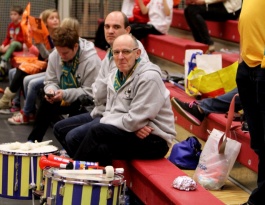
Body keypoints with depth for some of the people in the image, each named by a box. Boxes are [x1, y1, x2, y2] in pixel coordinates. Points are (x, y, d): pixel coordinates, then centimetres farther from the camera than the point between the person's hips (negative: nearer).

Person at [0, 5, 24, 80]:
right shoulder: (10, 25, 10)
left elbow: (21, 39, -16)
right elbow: (8, 38, 13)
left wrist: (8, 46, -22)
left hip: (19, 44, -7)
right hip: (10, 45, 7)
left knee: (13, 44, -40)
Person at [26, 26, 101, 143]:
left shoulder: (91, 60, -24)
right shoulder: (54, 55, -5)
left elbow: (90, 92, -22)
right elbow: (50, 81, 5)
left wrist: (65, 94, -30)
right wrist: (50, 90, -20)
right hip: (64, 99, 6)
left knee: (75, 108, -34)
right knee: (46, 104, -18)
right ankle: (32, 141, -8)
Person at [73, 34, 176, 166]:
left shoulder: (149, 77, -15)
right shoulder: (115, 75, 10)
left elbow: (135, 120, -19)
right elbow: (109, 111, 8)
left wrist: (105, 121, -10)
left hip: (155, 140, -6)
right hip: (134, 134, 6)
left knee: (96, 131, -21)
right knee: (102, 148, -24)